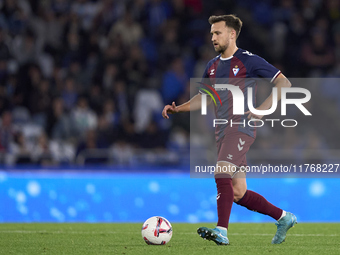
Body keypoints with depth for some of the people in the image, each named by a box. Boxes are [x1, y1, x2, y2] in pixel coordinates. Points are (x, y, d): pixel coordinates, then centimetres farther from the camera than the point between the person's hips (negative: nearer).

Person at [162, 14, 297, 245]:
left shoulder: (249, 61, -4)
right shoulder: (213, 66, 16)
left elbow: (284, 83, -4)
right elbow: (203, 99, 26)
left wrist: (263, 108, -15)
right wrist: (177, 109, 10)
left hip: (241, 128, -8)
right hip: (222, 131, 8)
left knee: (221, 172, -27)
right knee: (238, 194, 7)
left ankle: (222, 231, -29)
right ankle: (283, 218, 22)